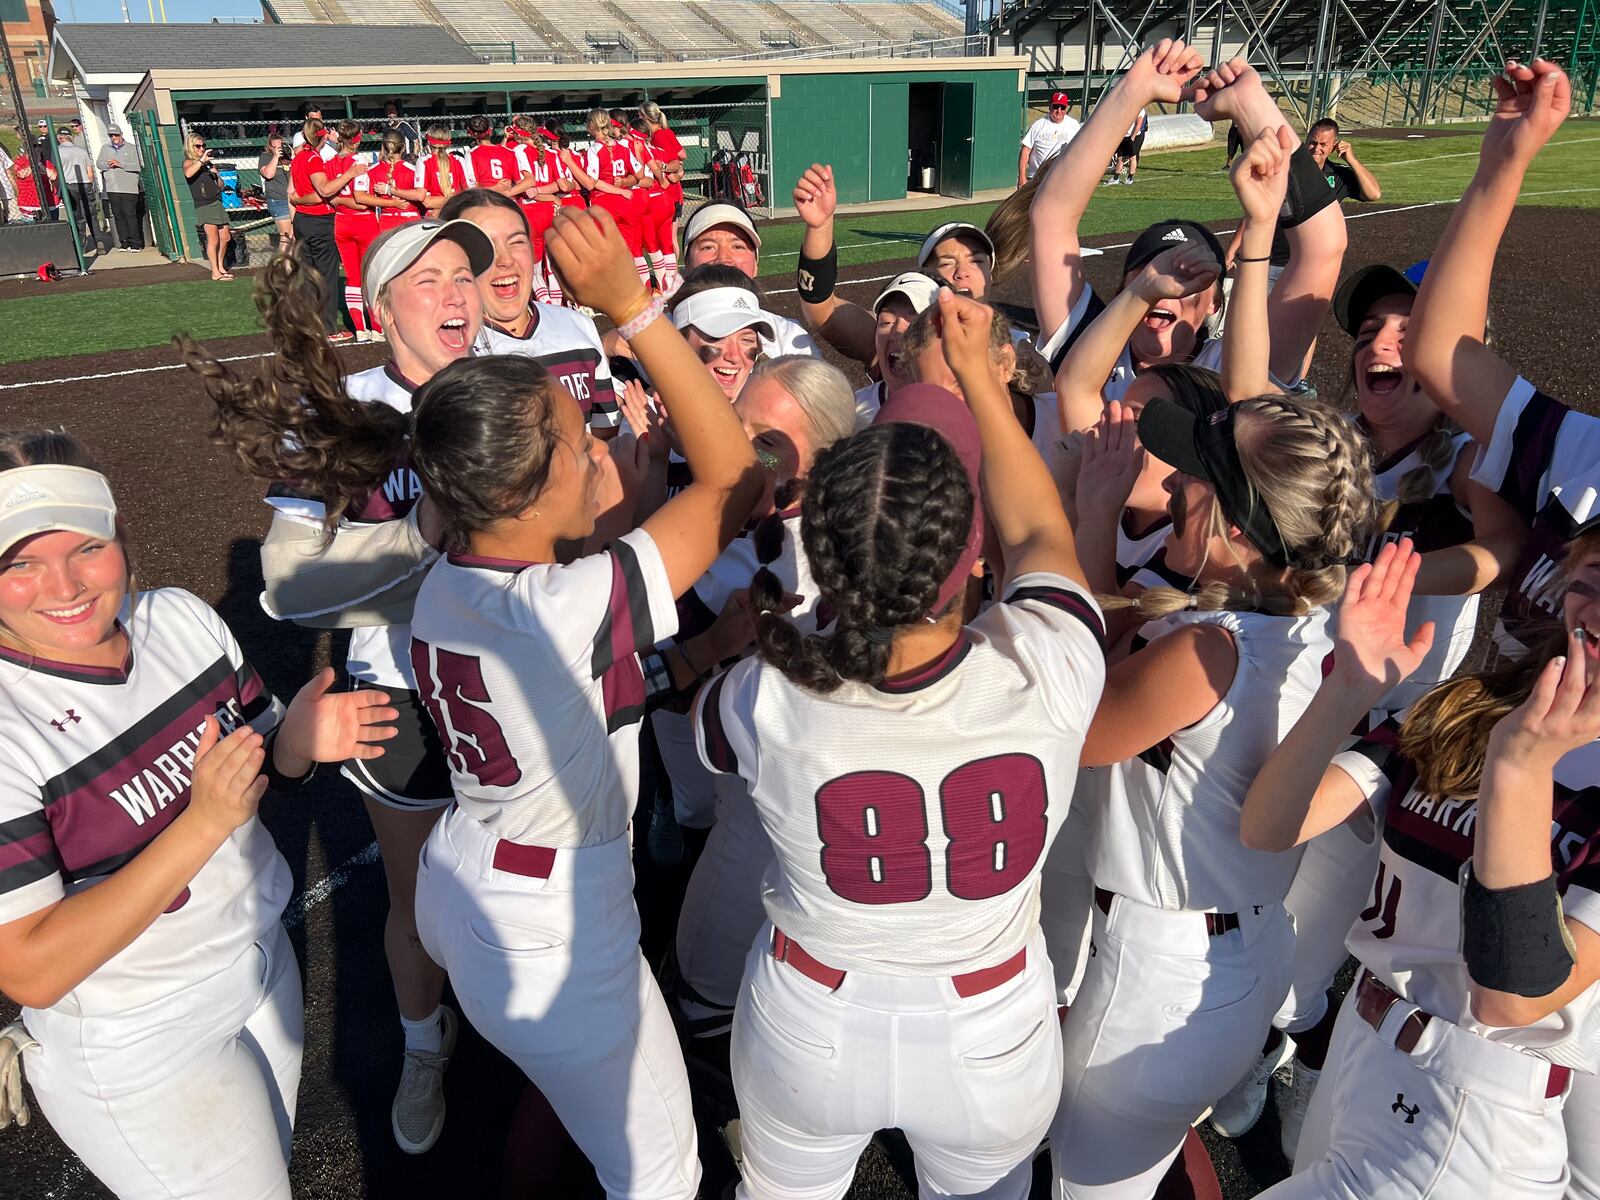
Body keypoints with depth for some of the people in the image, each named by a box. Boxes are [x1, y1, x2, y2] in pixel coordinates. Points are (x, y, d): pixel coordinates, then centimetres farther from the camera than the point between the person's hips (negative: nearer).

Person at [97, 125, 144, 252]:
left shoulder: (131, 148, 4)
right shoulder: (105, 148, 16)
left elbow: (138, 165, -7)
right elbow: (98, 163, 15)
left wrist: (119, 164, -12)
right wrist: (107, 165, -6)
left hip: (129, 188, -4)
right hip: (112, 188, 4)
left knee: (130, 214, -9)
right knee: (118, 216, 3)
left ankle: (135, 242, -4)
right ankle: (124, 242, 7)